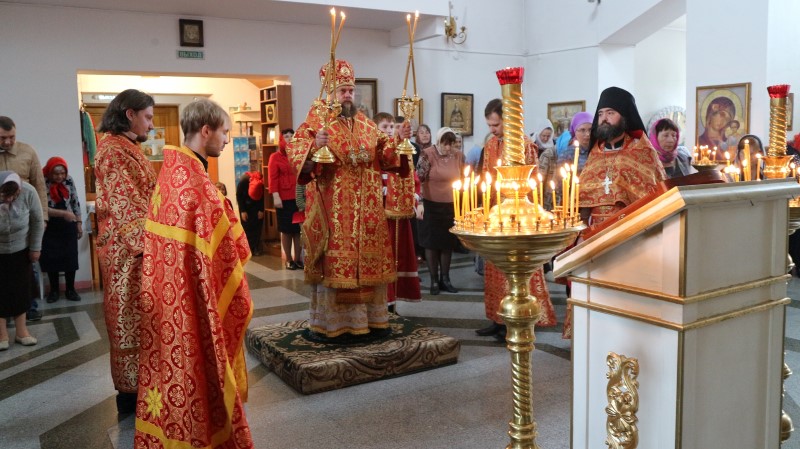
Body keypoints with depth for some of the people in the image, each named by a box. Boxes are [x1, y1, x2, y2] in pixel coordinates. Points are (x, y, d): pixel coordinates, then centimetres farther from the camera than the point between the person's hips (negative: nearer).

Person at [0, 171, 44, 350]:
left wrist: (35, 248, -6)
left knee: (21, 288, 5)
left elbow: (37, 220, -10)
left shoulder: (28, 191, -24)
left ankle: (21, 330, 16)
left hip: (21, 249, 1)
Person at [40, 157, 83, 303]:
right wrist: (63, 213, -27)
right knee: (51, 258, 5)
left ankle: (70, 289, 18)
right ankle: (54, 290, 21)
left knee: (70, 258, 5)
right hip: (49, 228, -2)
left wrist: (79, 223, 6)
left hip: (68, 227, 2)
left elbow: (75, 203, 6)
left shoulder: (69, 181, -3)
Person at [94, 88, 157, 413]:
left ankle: (135, 385, 23)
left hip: (136, 243, 9)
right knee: (131, 317, -1)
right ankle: (131, 392, 10)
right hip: (130, 248, -9)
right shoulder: (114, 149, -14)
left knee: (135, 316, 14)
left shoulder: (127, 147, 16)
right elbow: (125, 204, -20)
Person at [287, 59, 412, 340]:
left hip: (366, 210, 6)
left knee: (368, 261, 10)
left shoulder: (364, 123, 14)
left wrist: (398, 140, 0)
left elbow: (383, 155, 18)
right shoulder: (316, 122, -4)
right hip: (333, 210, -6)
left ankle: (369, 318, 22)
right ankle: (327, 323, 7)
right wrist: (315, 146, -35)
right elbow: (295, 151, -16)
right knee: (333, 262, -3)